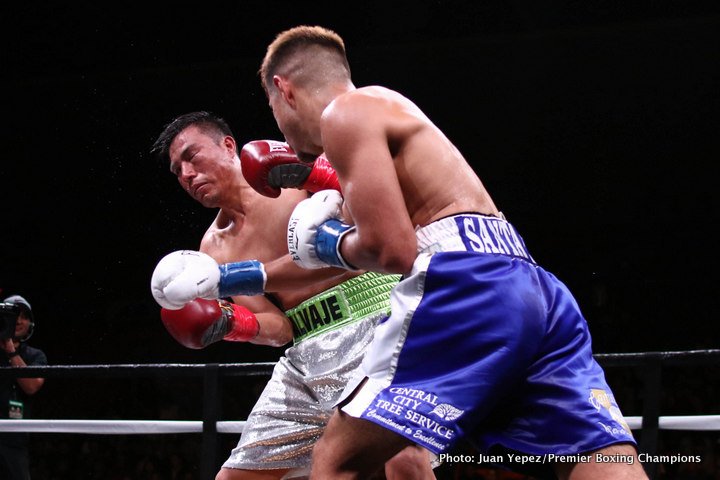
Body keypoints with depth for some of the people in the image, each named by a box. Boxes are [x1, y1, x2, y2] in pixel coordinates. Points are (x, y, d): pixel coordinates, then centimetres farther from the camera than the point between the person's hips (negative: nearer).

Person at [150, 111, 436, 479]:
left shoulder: (297, 160, 1)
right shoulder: (215, 247, 15)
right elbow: (278, 328, 6)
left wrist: (311, 173, -22)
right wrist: (227, 323, -14)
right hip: (305, 354, 6)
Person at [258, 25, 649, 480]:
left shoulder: (346, 112, 2)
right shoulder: (389, 109, 30)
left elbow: (390, 249, -9)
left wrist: (333, 243, 12)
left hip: (469, 285, -9)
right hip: (534, 290, 9)